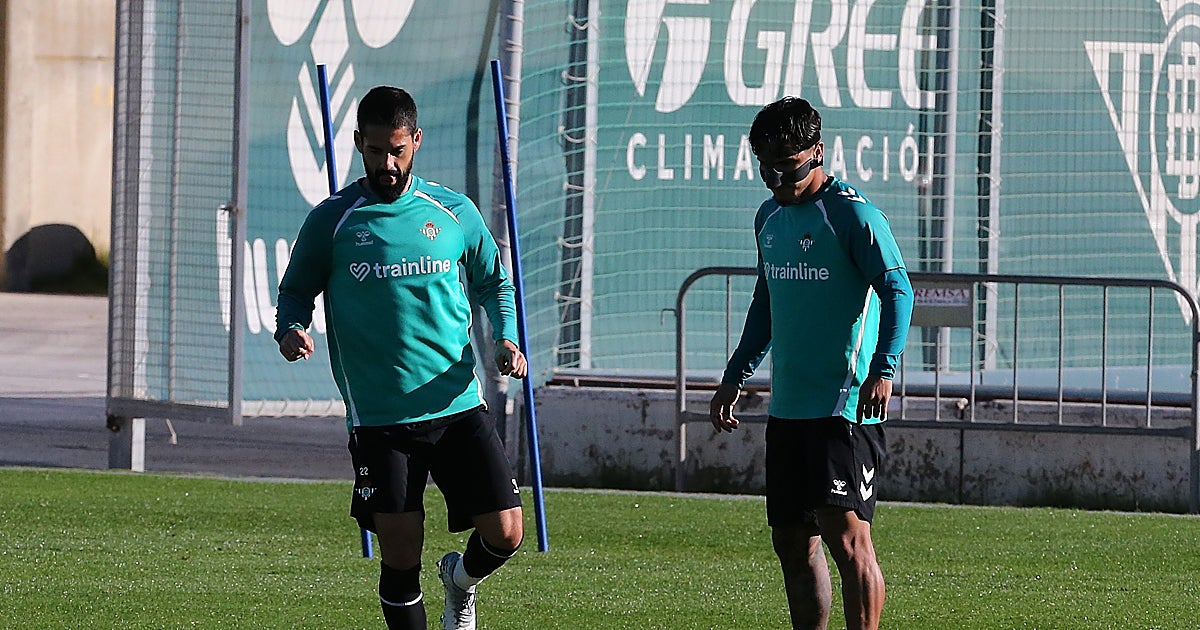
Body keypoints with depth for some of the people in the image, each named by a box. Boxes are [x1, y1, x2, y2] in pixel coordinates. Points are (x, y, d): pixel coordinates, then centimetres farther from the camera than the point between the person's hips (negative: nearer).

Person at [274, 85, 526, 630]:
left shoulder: (455, 212, 7)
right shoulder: (332, 220, 2)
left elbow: (494, 281, 19)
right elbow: (296, 291, 11)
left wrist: (505, 339, 1)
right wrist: (291, 330, -11)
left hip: (458, 406, 2)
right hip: (378, 417, -2)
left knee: (505, 533, -4)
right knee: (400, 557, -6)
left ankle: (461, 580, 31)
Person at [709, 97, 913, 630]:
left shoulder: (852, 213, -10)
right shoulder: (769, 217, 15)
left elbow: (897, 290, -15)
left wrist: (883, 368, -26)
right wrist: (735, 376, 27)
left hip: (846, 405, -8)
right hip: (787, 407, 8)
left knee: (845, 534, -14)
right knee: (792, 542, 9)